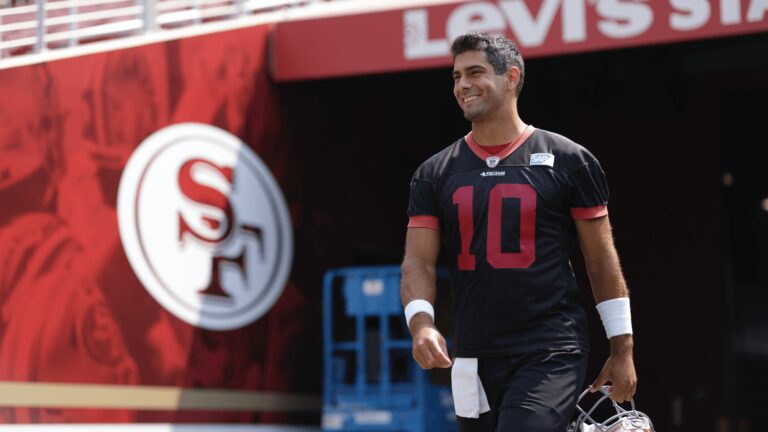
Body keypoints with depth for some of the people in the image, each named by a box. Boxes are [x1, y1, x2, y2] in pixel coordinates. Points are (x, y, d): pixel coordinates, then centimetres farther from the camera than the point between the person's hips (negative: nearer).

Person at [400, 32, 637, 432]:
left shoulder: (568, 161, 1)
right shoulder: (435, 174, 9)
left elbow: (601, 260, 4)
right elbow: (418, 261, 3)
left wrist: (622, 349, 3)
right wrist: (421, 321, -17)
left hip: (551, 354, -4)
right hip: (473, 360, 4)